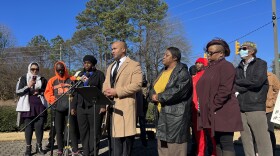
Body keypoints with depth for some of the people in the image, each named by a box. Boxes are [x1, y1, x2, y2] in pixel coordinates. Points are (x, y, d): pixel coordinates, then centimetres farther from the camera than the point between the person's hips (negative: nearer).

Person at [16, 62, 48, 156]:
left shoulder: (43, 80, 11)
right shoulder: (23, 79, 6)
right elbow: (18, 92, -1)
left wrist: (40, 92, -3)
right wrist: (28, 86, -14)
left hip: (40, 106, 2)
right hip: (28, 106, -1)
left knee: (39, 126, 1)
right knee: (28, 126, -1)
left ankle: (39, 146, 11)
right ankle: (28, 148, 5)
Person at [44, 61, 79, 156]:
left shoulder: (72, 79, 6)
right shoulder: (52, 81, 11)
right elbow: (48, 93, 6)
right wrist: (53, 101, -9)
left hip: (70, 108, -2)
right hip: (58, 109, 2)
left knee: (72, 130, -4)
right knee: (59, 130, 7)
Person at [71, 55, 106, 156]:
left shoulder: (99, 74, 5)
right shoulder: (80, 75, 19)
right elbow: (76, 92, 18)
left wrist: (103, 106, -13)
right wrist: (73, 106, 11)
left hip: (95, 106, -5)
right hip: (81, 107, 5)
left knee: (94, 131, -1)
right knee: (83, 132, 7)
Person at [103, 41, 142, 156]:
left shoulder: (134, 65, -1)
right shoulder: (110, 67, 24)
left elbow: (137, 85, -13)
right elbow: (106, 84, 22)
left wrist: (116, 91, -16)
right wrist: (106, 92, -3)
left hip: (125, 106, -7)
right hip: (111, 105, 7)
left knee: (125, 136, -3)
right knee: (114, 135, 10)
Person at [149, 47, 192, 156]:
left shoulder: (182, 72, -8)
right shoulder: (163, 72, 17)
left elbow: (179, 90, -23)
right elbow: (154, 88, 16)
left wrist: (160, 97, -16)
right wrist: (154, 96, -8)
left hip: (176, 115, -8)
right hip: (162, 115, 8)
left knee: (175, 147, -4)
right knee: (162, 146, 14)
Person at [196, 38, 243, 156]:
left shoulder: (226, 66, -8)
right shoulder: (210, 67, 18)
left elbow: (225, 90, -18)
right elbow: (205, 89, 19)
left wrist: (213, 107, -16)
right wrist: (203, 107, 7)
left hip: (223, 112, -8)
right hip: (212, 113, 8)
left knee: (226, 143, -6)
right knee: (217, 143, 13)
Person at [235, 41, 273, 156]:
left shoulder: (261, 64, 5)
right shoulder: (238, 68, 18)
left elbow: (256, 81, -12)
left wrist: (237, 82, -2)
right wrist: (237, 90, -12)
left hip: (255, 107, -4)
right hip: (240, 108, 4)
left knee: (262, 140, -5)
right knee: (246, 140, 6)